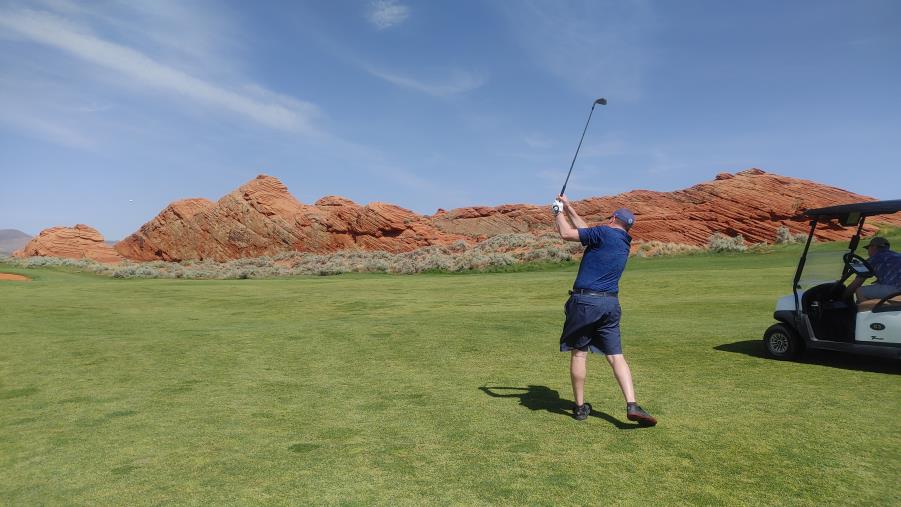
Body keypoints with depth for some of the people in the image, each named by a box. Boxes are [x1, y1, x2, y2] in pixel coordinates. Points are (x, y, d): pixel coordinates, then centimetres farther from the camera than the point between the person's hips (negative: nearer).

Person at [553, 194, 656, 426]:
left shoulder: (604, 233, -5)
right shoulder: (624, 242, 18)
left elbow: (567, 234, -6)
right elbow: (586, 231, 27)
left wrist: (559, 213, 12)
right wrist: (568, 207, 32)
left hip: (585, 300, -6)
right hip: (611, 304, 6)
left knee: (579, 353, 5)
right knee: (616, 356, 7)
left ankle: (580, 407, 12)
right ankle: (632, 405, -4)